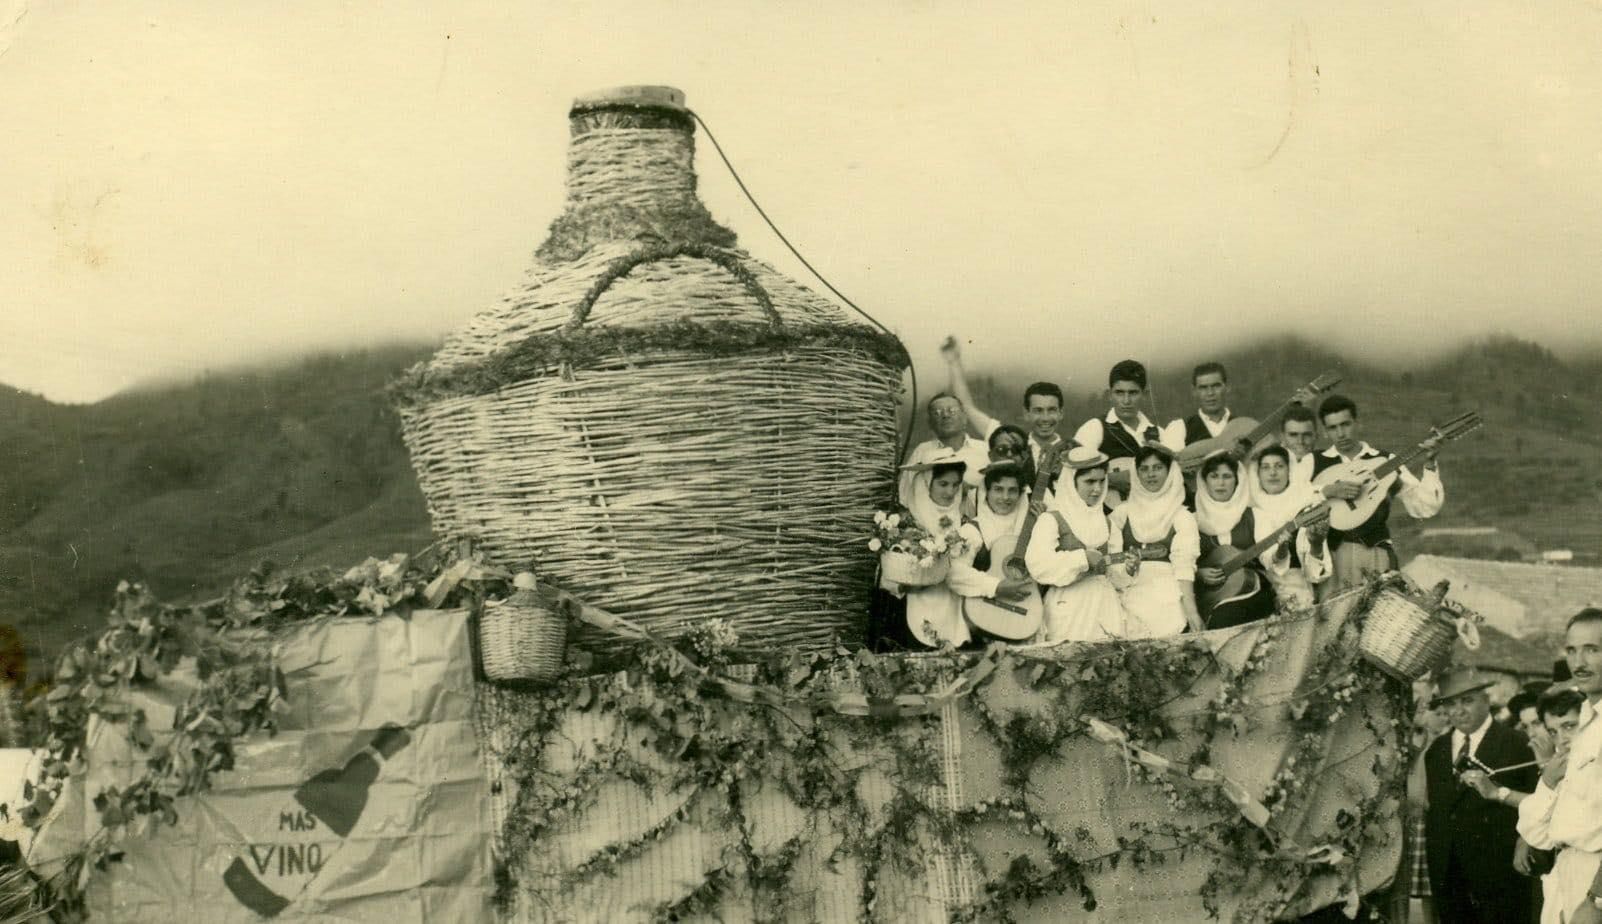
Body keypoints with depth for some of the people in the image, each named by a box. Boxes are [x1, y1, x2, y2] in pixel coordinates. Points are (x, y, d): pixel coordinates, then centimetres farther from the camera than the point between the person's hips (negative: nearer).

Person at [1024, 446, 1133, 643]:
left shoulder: (1104, 520, 16)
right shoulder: (1052, 520, -4)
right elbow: (1037, 564, -19)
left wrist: (1127, 568, 6)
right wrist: (1083, 559, -19)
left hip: (1105, 606, 6)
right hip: (1069, 608, -5)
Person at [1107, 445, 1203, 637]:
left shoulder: (1182, 517, 6)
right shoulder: (1121, 514, 11)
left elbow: (1184, 566, -3)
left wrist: (1191, 611, -12)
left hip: (1167, 603, -1)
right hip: (1130, 604, 1)